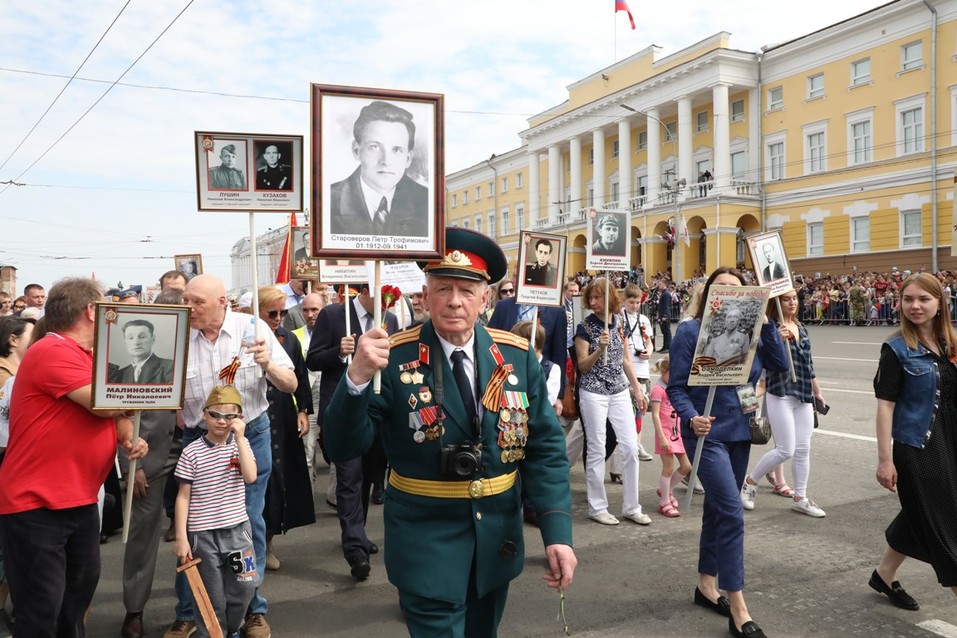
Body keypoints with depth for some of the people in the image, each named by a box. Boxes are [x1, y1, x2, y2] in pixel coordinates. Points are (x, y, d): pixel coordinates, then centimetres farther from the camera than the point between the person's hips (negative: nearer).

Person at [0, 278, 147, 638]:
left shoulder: (88, 358, 13)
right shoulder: (53, 353, -18)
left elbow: (116, 410, 19)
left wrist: (129, 439, -3)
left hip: (81, 501, 9)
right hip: (35, 506, -9)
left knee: (80, 589, 21)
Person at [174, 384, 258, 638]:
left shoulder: (240, 444, 1)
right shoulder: (192, 452, -6)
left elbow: (250, 477, -16)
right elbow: (183, 497, -3)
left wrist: (239, 437, -18)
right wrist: (181, 537, -6)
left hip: (237, 529, 3)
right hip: (203, 534, -2)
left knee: (245, 587, 8)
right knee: (213, 596, 7)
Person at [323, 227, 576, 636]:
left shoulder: (517, 356, -5)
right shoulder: (394, 358, -15)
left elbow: (545, 448, -2)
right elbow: (342, 447, -17)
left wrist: (557, 532, -12)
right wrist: (357, 377, -35)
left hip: (498, 538, 5)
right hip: (426, 542, -4)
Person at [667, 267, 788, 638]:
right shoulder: (690, 331, -10)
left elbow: (781, 365, -5)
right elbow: (676, 387, -11)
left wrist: (765, 324, -11)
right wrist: (691, 417, -28)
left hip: (739, 433, 6)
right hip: (708, 434, -6)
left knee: (719, 509, 16)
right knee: (732, 514, -12)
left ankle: (707, 585, 32)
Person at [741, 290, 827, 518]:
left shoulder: (801, 327, 12)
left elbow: (808, 363, 20)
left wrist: (817, 391, 23)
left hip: (804, 396, 7)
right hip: (780, 395, -7)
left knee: (803, 449, 10)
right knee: (785, 450, -6)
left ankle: (800, 498, 22)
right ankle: (750, 483, 14)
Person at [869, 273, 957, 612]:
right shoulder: (897, 349, -11)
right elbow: (885, 404, -13)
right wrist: (885, 458, -16)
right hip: (915, 448, -6)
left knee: (921, 517, 17)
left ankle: (884, 576, 35)